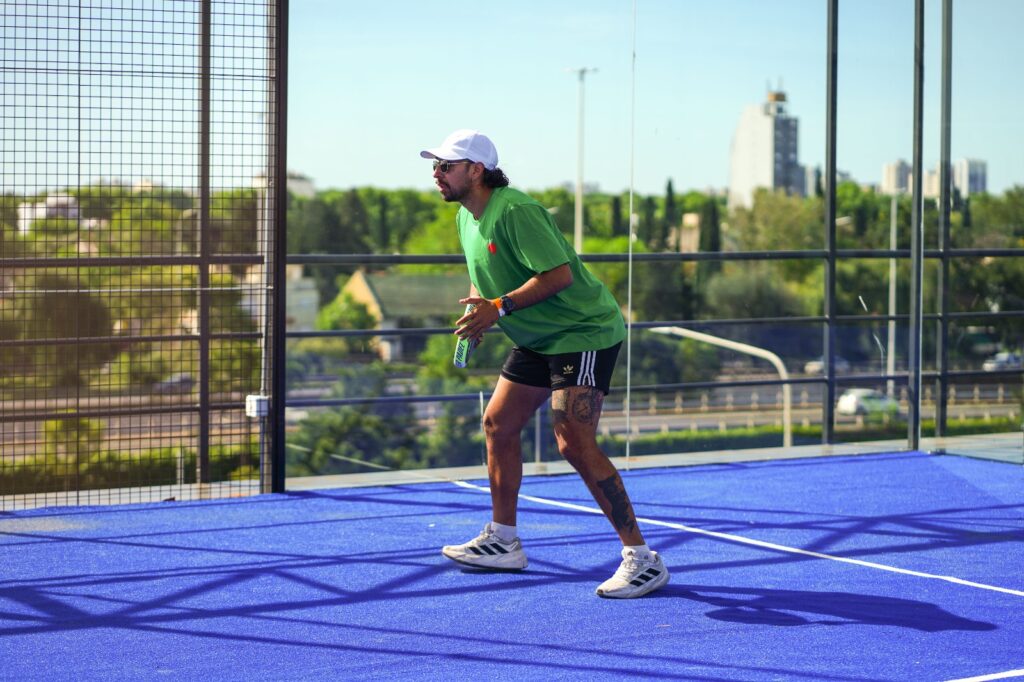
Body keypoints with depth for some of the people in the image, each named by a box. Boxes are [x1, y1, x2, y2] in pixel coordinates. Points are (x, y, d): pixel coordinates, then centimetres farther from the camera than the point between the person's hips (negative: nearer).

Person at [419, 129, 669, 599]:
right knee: (498, 425, 12)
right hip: (537, 339, 10)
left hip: (584, 333, -10)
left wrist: (500, 308, -28)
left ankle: (642, 559, -15)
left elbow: (559, 273, -27)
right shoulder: (466, 218, 9)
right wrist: (476, 309, 3)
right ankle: (502, 542, 26)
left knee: (575, 444, -19)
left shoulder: (514, 211, -22)